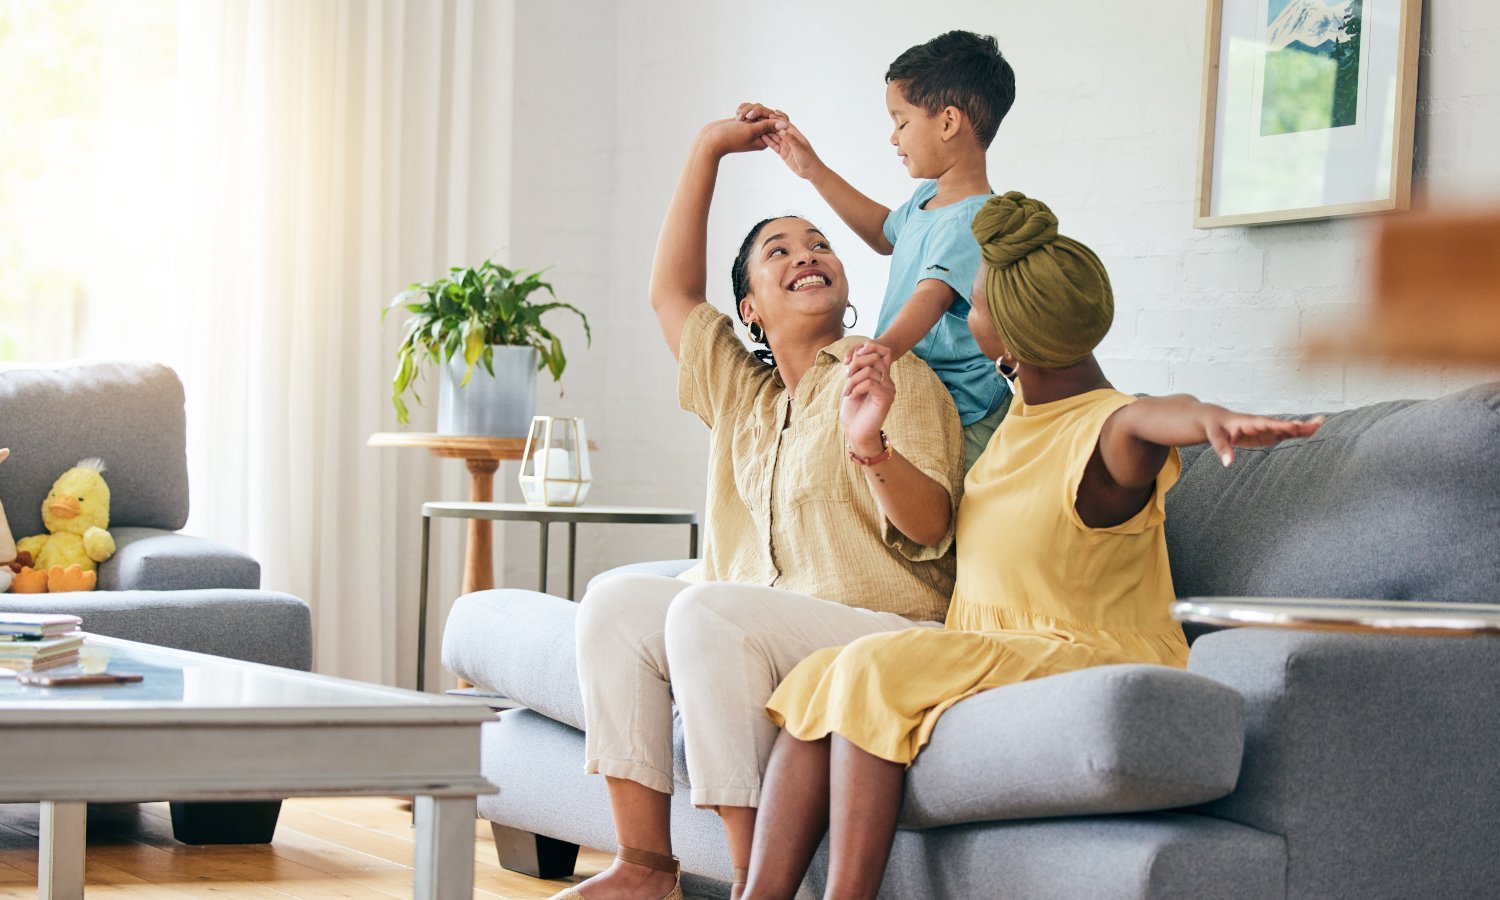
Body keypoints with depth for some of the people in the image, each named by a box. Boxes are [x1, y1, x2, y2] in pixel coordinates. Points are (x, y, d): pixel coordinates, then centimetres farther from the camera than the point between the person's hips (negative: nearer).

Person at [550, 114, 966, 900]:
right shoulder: (742, 396, 21)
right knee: (615, 602, -11)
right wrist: (708, 151, 23)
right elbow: (672, 291, 24)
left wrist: (872, 451, -34)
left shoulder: (891, 377, -2)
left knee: (709, 611, -30)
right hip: (763, 641, 7)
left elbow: (931, 528, -12)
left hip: (884, 633, -7)